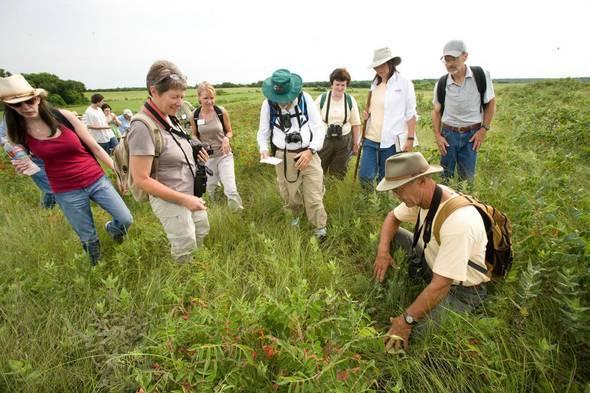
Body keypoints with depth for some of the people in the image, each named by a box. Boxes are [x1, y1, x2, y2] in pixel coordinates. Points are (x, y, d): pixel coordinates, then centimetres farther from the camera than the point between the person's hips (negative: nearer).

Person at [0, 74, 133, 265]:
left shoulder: (64, 116, -8)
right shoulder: (18, 133, -3)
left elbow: (95, 146, -4)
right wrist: (22, 167, -11)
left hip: (97, 180, 0)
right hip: (66, 192, 1)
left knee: (126, 220, 1)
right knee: (88, 238, 10)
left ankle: (111, 228, 38)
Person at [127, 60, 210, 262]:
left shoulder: (168, 118, 0)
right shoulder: (143, 127, -25)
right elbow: (141, 179, -25)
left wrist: (195, 153, -4)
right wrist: (184, 199, -24)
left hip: (190, 192, 9)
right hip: (170, 200, -9)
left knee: (202, 232, 25)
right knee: (185, 249, 8)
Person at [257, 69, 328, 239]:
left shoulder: (305, 99, -4)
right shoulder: (268, 104, -1)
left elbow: (319, 127, -3)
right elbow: (263, 132, 7)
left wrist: (310, 150, -14)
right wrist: (264, 150, -12)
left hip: (308, 154, -1)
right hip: (283, 157, 2)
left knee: (313, 196, -2)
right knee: (289, 194, 15)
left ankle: (320, 227, 18)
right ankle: (296, 215, 46)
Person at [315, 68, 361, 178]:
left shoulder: (350, 100, -1)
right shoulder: (321, 99, -5)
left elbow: (356, 123, 5)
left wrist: (356, 143, 6)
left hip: (344, 140, 1)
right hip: (323, 139, -1)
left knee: (339, 173, 10)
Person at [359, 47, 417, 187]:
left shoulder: (404, 83, -4)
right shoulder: (375, 83, 12)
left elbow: (411, 113, -5)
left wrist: (410, 138, -9)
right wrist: (367, 113, 3)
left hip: (391, 140, -5)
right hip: (371, 138, 5)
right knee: (365, 176, 2)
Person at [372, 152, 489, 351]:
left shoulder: (458, 221, -36)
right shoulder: (421, 195, -13)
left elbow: (441, 285, -33)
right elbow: (392, 217, 6)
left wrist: (407, 320, -26)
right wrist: (383, 250, -11)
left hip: (460, 288, -8)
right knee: (391, 235, -3)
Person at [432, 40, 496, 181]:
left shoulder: (481, 76, -9)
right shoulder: (441, 83, -4)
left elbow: (491, 103, 2)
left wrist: (484, 129, -5)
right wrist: (438, 136, -2)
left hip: (471, 134, -1)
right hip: (448, 133, 1)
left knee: (467, 176, 7)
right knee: (446, 175, 8)